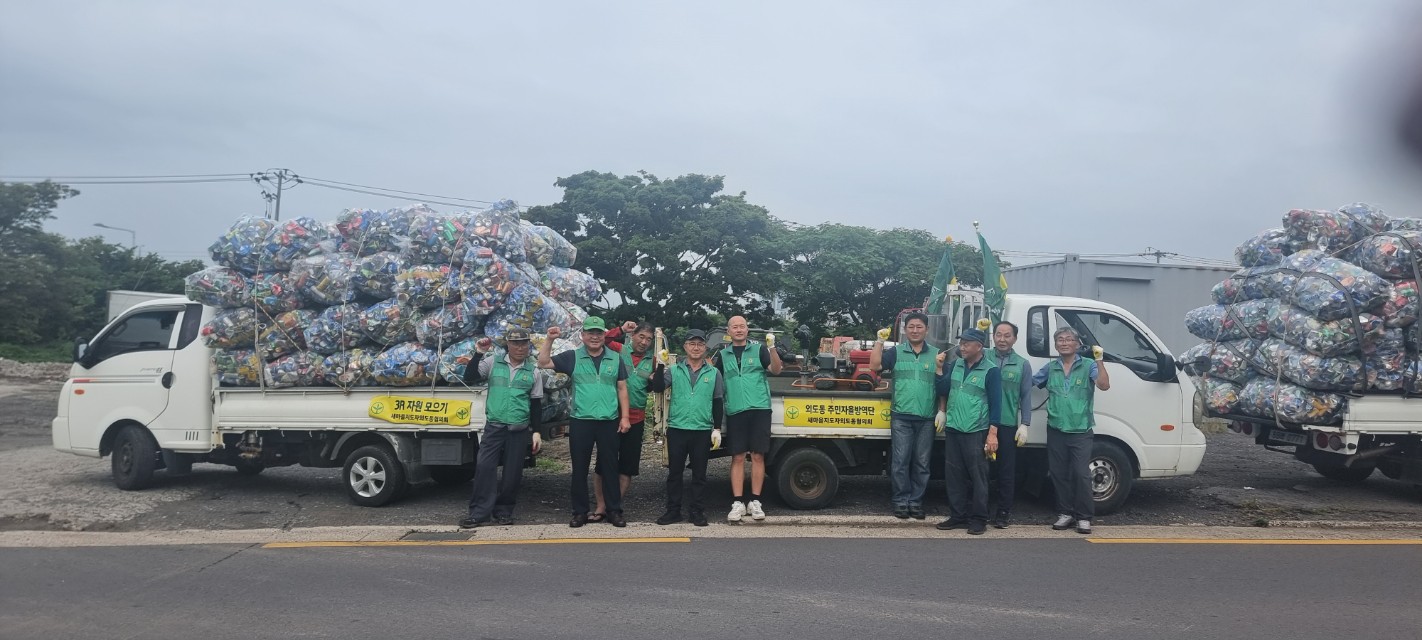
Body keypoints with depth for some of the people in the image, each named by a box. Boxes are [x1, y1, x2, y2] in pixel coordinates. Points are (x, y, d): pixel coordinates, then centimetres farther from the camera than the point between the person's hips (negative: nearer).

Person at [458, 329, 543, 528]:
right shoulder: (493, 363, 3)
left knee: (512, 472, 3)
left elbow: (536, 405, 9)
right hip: (494, 427, -1)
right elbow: (469, 377, -5)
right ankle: (480, 513, -4)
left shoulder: (533, 373, 5)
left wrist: (536, 431, 5)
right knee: (484, 467, -10)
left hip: (519, 430, 1)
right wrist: (479, 353, -11)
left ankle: (503, 511, 17)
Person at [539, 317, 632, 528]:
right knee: (579, 468, 6)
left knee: (609, 467, 7)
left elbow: (622, 389, 9)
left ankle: (614, 511, 15)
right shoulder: (572, 357, 3)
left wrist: (625, 417, 2)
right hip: (580, 421, 0)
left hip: (609, 422, 1)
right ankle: (580, 512, 16)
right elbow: (543, 363, 0)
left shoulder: (615, 359, 7)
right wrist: (549, 339, -12)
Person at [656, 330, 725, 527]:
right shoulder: (674, 370, 6)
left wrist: (717, 429, 2)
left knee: (699, 473, 5)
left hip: (702, 431, 0)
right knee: (674, 472, 5)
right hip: (677, 429, 0)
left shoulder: (713, 373, 7)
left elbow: (718, 403, 8)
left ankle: (696, 511, 14)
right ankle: (673, 510, 14)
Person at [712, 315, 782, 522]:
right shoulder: (722, 355, 14)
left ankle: (755, 502, 8)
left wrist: (772, 348, -23)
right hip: (735, 411, 2)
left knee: (757, 456, 1)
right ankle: (737, 503, 4)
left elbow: (776, 370, -7)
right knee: (738, 457, 2)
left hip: (759, 409, -1)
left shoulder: (759, 350, 6)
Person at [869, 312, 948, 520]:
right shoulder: (896, 352, 5)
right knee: (900, 461, -1)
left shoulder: (936, 354, 8)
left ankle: (916, 502, 14)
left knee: (921, 463, 6)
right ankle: (900, 501, 7)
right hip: (901, 417, -1)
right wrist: (880, 341, -13)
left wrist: (941, 411, 1)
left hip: (927, 419, 1)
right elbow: (874, 366, -8)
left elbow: (943, 386, 8)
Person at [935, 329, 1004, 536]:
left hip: (976, 432, -6)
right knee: (954, 475, 8)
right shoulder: (956, 365, 10)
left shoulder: (990, 370, -7)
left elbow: (995, 404, -9)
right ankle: (957, 516, 17)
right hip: (953, 429, 6)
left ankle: (978, 519, 7)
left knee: (977, 477, -1)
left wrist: (992, 434, -15)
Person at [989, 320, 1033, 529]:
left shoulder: (1022, 364, 7)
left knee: (1006, 470, 4)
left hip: (1008, 425, 0)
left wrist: (1024, 425, -1)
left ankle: (1004, 511, 14)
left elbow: (1026, 397, 5)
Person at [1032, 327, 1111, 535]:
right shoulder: (1049, 368, 8)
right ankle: (1065, 513, 19)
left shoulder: (1088, 366, -2)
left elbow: (1104, 385, -16)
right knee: (1059, 473, 8)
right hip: (1056, 430, 3)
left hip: (1081, 432, -3)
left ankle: (1084, 516, 5)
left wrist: (1099, 360, -24)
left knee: (1081, 474, -5)